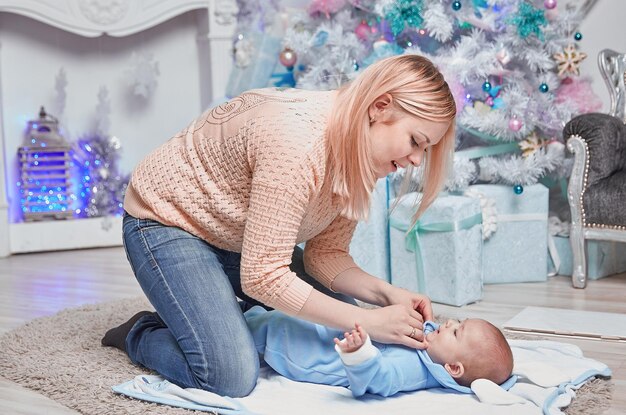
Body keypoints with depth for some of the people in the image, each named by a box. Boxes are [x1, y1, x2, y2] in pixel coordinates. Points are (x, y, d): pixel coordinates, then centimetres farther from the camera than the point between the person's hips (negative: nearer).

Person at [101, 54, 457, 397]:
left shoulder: (360, 156, -10)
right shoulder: (297, 140, -37)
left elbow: (326, 253, -5)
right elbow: (263, 276, -35)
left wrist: (387, 294, -22)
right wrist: (369, 322, -33)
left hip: (245, 240, 8)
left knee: (347, 334, 1)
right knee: (232, 376, -22)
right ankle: (140, 334, 6)